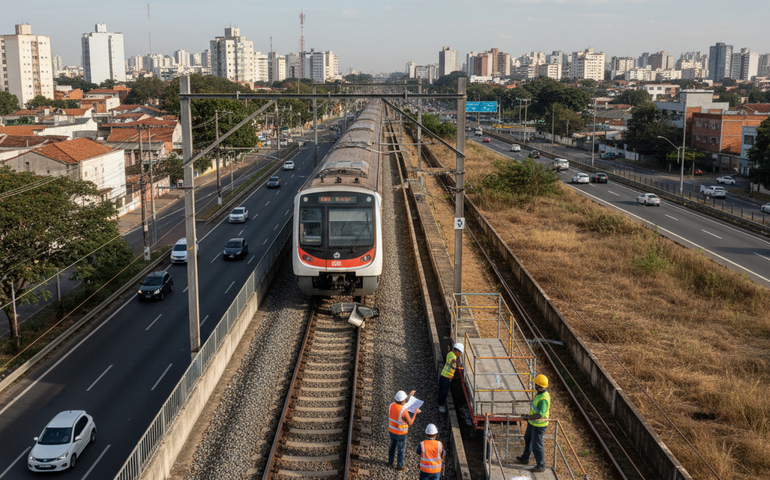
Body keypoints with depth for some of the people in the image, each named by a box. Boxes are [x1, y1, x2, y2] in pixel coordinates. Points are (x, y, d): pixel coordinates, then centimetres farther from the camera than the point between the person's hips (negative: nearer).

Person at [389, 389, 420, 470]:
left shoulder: (391, 405, -15)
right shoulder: (404, 411, -35)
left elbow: (400, 403, 8)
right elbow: (410, 423, -21)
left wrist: (409, 396, 8)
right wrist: (415, 412, -11)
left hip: (392, 430, 5)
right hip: (401, 433, -5)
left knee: (392, 445, 29)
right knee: (401, 450, 18)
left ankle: (390, 461, 48)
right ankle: (400, 466, 35)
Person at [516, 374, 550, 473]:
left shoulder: (544, 399, -32)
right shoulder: (541, 393, -1)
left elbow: (540, 415, -35)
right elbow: (548, 408, 15)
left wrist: (527, 417, -32)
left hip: (538, 425, -11)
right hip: (532, 422, 11)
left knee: (536, 445, 3)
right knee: (528, 439, 27)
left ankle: (541, 466, 19)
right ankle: (525, 458, 45)